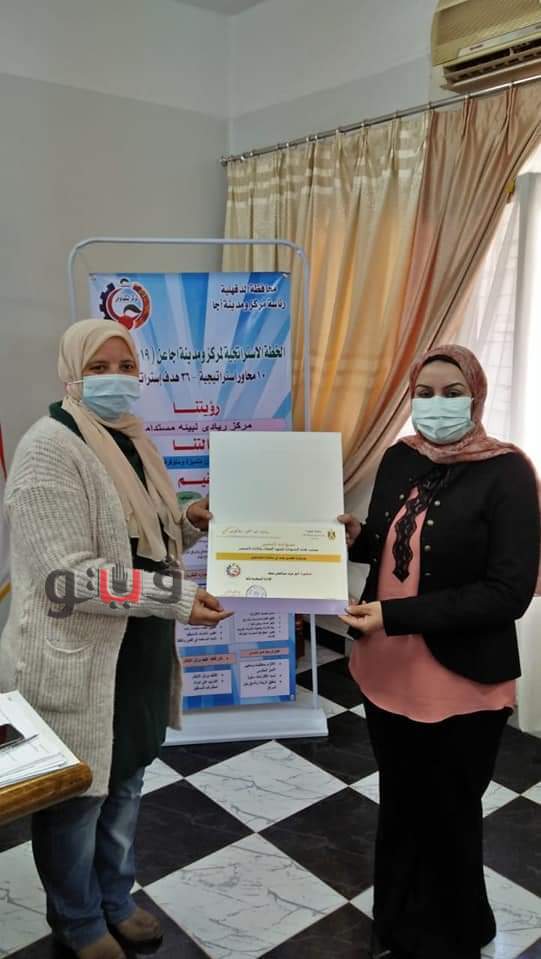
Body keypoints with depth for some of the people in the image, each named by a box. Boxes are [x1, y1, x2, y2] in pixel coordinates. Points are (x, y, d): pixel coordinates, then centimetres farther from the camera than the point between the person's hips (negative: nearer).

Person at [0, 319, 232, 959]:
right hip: (75, 661, -8)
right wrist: (177, 596, -26)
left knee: (124, 785, 23)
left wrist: (188, 524, -1)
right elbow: (67, 577, -26)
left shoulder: (130, 440, 8)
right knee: (76, 800, 12)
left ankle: (115, 900, 46)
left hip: (136, 653, 8)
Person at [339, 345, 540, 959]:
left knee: (448, 825, 15)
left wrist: (393, 616, -26)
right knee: (398, 809, 23)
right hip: (386, 672, 5)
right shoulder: (398, 459, 2)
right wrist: (355, 537, -9)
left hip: (460, 685, -5)